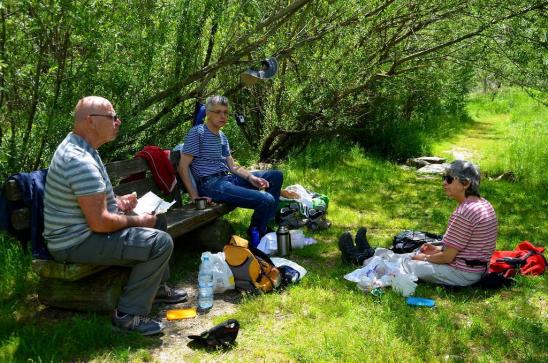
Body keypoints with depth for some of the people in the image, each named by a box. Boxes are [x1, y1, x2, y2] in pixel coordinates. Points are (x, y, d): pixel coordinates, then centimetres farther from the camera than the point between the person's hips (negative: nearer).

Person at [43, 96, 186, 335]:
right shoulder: (80, 161, -27)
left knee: (156, 223, 21)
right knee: (160, 242, -21)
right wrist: (137, 221, -13)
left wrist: (117, 202, 7)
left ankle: (157, 287, 32)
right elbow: (100, 223, -29)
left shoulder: (76, 146, 8)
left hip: (82, 228, 11)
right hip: (77, 242, -11)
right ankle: (129, 314, -10)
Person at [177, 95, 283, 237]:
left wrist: (251, 177, -2)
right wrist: (195, 197, -18)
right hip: (211, 184, -9)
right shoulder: (197, 132, -7)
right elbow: (183, 167, -11)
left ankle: (268, 224, 16)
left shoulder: (222, 136, 20)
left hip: (229, 178, 10)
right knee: (267, 200, -25)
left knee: (276, 176, 12)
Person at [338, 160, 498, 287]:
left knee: (402, 263, 4)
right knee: (415, 254, 20)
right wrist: (438, 249, 10)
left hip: (461, 275, -9)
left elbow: (448, 257, -22)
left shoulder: (463, 213, -26)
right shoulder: (483, 204, 5)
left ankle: (358, 258, 22)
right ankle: (370, 253, 36)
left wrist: (425, 258, -4)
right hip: (476, 269, 9)